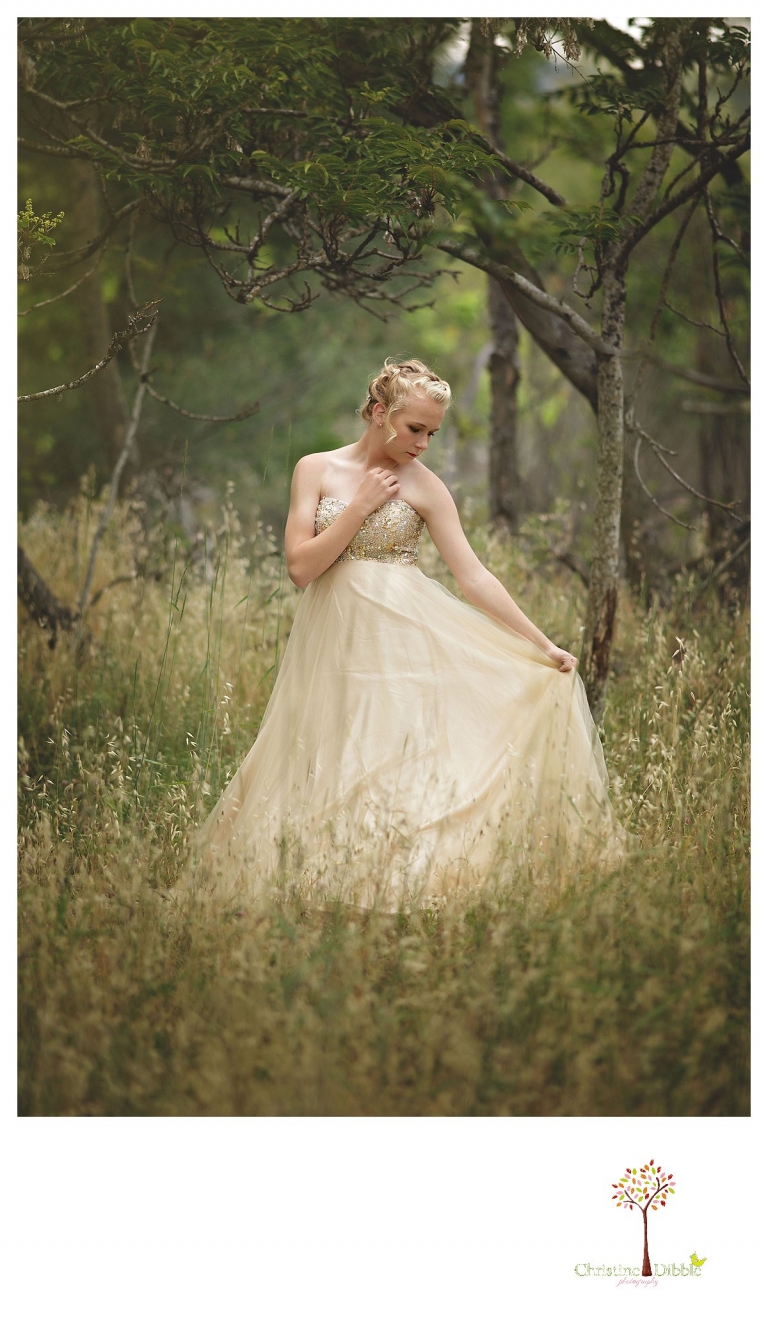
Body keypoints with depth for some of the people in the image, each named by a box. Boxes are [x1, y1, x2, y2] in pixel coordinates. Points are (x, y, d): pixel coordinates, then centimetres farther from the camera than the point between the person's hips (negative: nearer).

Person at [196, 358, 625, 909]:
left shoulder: (424, 486, 1)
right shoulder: (316, 470, 3)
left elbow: (475, 577, -1)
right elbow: (301, 567, -5)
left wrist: (543, 646, -5)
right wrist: (360, 507, -9)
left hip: (406, 640, -1)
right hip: (336, 646, 1)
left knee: (407, 767, -10)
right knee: (337, 776, -2)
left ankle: (409, 889, -6)